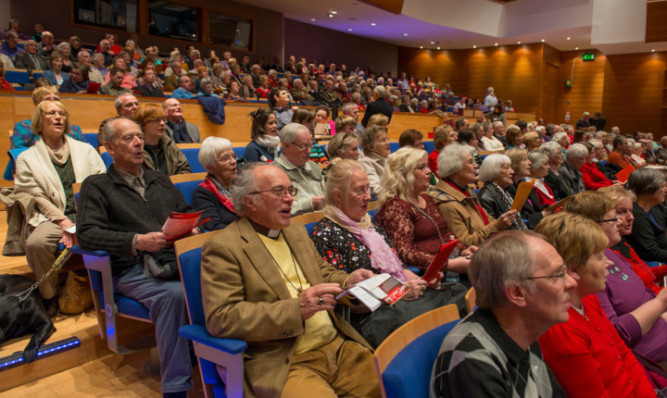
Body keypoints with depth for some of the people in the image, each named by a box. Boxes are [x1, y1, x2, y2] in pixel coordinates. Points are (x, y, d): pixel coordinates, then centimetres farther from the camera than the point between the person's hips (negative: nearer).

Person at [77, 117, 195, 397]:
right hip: (133, 269, -4)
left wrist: (190, 229, 2)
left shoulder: (159, 180, 27)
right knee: (174, 295, -37)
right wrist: (137, 241, -17)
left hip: (176, 259, 4)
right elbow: (87, 233, -2)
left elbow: (186, 213, 28)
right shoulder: (97, 186, 12)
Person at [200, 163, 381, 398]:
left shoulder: (296, 232, 16)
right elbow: (220, 318, -15)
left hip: (338, 346, 7)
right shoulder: (223, 248, -7)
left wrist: (347, 282, 1)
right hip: (282, 364, -6)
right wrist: (297, 309, -22)